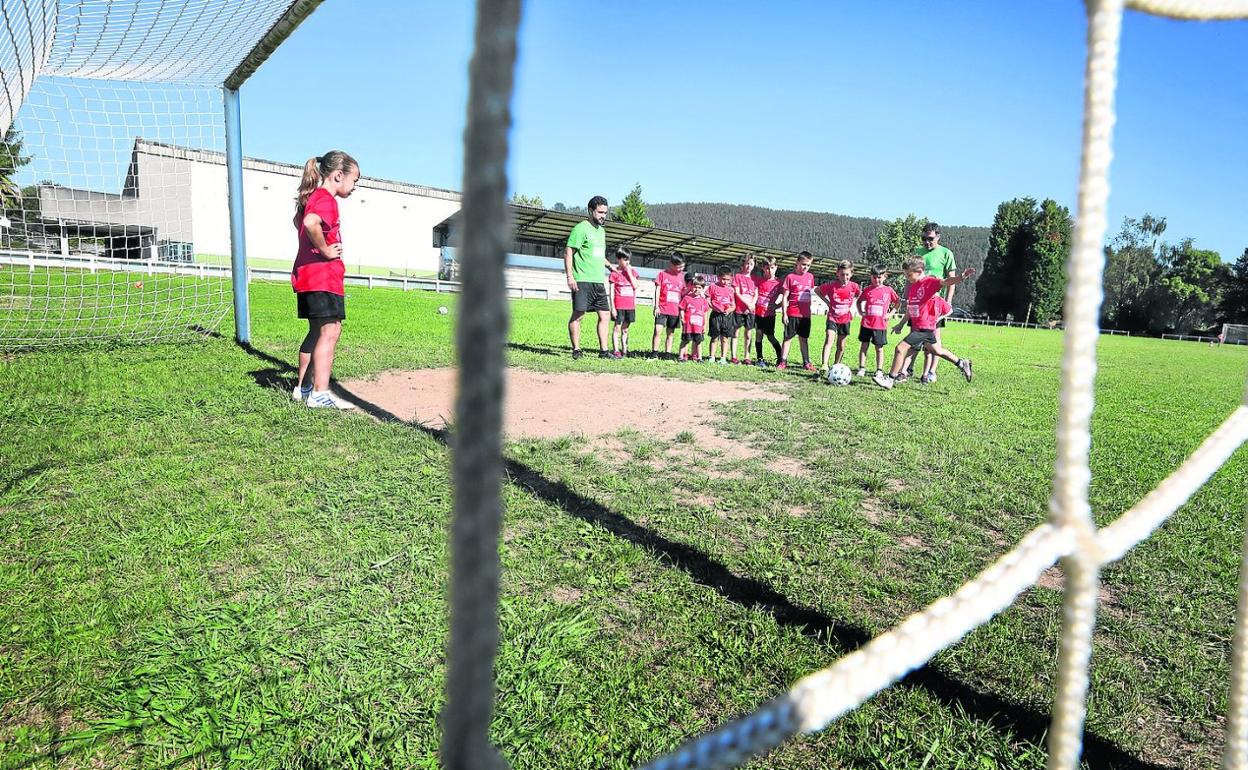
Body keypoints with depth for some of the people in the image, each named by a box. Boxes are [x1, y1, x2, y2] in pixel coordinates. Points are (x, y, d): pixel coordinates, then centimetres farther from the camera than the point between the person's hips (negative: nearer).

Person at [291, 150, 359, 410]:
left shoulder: (311, 197, 19)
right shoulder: (326, 199, -13)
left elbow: (299, 222, 38)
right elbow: (310, 223, -34)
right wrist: (325, 250, -20)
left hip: (307, 274, 10)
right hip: (323, 275, -10)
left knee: (317, 332, 16)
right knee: (330, 331, -10)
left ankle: (302, 387, 23)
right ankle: (320, 394, -12)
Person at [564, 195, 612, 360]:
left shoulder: (601, 230, 19)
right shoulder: (581, 228, -6)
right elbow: (568, 253, -11)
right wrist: (570, 276, -19)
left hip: (599, 281, 8)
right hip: (582, 280, -8)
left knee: (605, 315, 5)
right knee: (578, 315, -4)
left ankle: (603, 350, 10)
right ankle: (576, 350, 2)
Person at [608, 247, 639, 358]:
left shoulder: (632, 272, 10)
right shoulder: (614, 273, -2)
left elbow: (635, 286, -3)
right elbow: (611, 291, -4)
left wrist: (629, 272, -6)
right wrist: (612, 307, -9)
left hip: (630, 305, 4)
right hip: (619, 305, -4)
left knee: (625, 329, 10)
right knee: (617, 328, -1)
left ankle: (624, 350, 15)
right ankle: (615, 350, 1)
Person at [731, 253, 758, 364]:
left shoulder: (754, 278, 12)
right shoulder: (738, 276, 1)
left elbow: (756, 295, 8)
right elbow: (737, 293, -6)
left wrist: (752, 305, -9)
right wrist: (748, 303, -12)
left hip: (750, 310, 4)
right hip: (739, 309, -4)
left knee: (748, 334, 5)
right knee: (736, 332, 0)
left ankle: (746, 357, 12)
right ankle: (734, 357, 4)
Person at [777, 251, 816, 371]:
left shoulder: (810, 277, 9)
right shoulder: (790, 277, -6)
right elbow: (784, 297, -6)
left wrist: (809, 310, 16)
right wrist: (784, 313, -10)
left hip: (805, 314, 5)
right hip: (792, 313, -4)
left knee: (804, 338, 11)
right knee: (788, 338, 0)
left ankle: (806, 363, 16)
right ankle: (783, 361, 5)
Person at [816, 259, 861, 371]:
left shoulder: (854, 286, -6)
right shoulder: (831, 285, -13)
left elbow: (859, 294, 16)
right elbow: (817, 290, 2)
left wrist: (851, 305, 3)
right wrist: (827, 302, -5)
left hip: (845, 319, 3)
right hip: (832, 317, -3)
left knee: (841, 345, 10)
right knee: (829, 340, -22)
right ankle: (824, 365, -28)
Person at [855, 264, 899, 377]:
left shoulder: (888, 290, 2)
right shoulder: (867, 290, 3)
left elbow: (897, 302, 13)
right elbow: (859, 301, 16)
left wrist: (890, 313, 3)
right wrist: (860, 312, 3)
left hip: (881, 324, -1)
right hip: (866, 323, 1)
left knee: (879, 348, 6)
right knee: (864, 346, 4)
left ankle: (879, 370, 14)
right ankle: (862, 368, 9)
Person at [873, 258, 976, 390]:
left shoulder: (929, 281, -13)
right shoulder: (912, 286, 10)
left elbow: (946, 282, -31)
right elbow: (910, 309, 19)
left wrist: (962, 276, -48)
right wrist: (901, 324, 22)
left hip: (924, 328, -9)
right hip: (917, 326, 9)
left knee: (900, 348, -13)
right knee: (936, 350, 24)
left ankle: (890, 379, -6)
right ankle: (962, 364, 41)